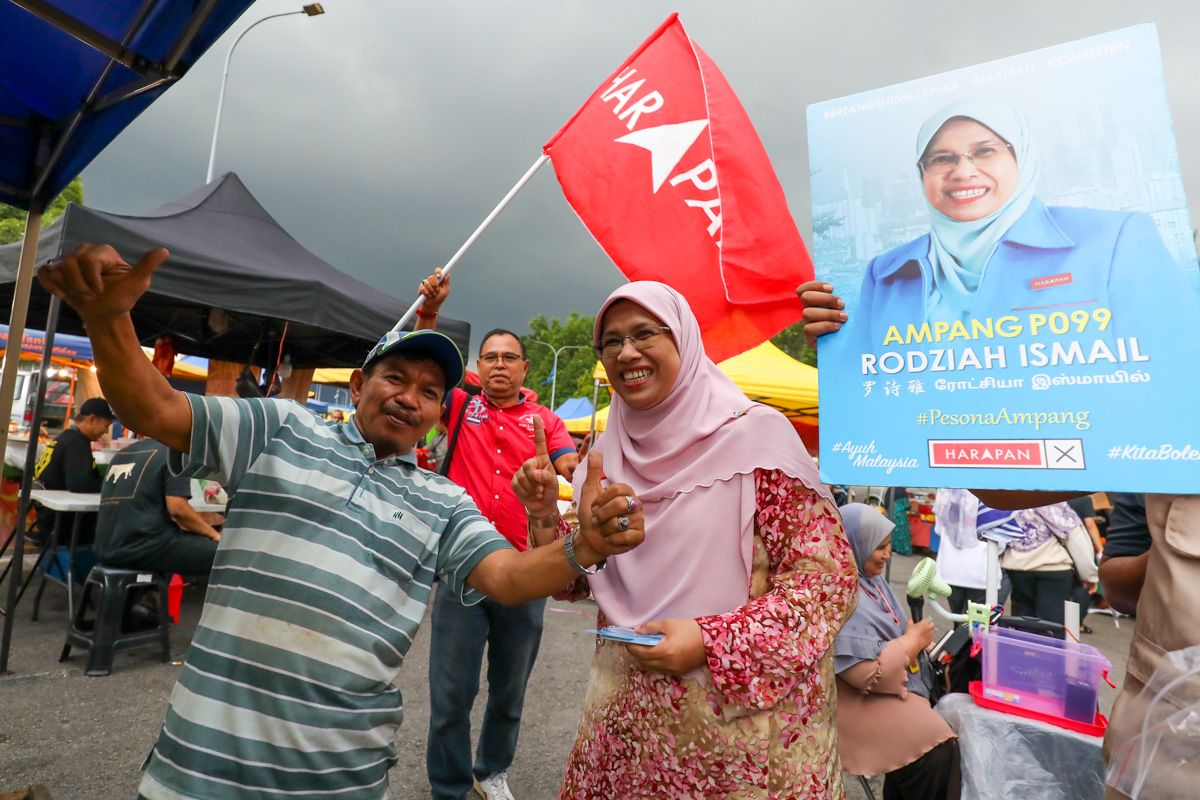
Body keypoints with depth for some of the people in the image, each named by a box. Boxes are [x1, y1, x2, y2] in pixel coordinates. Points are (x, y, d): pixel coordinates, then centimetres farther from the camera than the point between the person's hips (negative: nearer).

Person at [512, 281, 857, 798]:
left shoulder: (755, 434, -14)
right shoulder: (606, 456, 2)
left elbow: (828, 576, -13)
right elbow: (578, 585, 7)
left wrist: (713, 642, -21)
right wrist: (544, 516, -10)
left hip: (741, 720, -4)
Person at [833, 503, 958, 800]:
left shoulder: (869, 576, 6)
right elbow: (871, 672, -27)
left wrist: (915, 633, -4)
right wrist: (915, 638, -12)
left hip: (897, 683, 9)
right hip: (858, 699, -9)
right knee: (935, 751, -19)